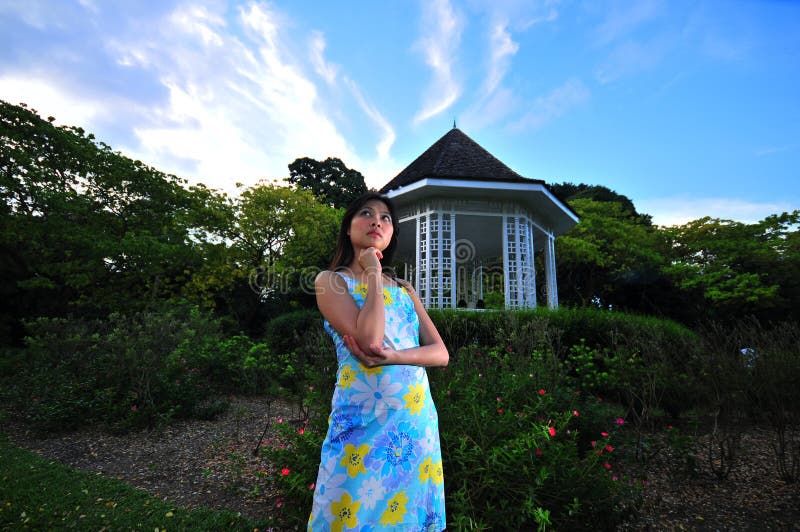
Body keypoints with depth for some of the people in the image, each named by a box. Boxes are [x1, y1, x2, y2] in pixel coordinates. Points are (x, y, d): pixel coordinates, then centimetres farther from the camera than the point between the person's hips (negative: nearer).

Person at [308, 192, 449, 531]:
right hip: (364, 420, -4)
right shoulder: (330, 281, -3)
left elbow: (441, 353, 3)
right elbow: (370, 340, -19)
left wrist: (394, 356, -16)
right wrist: (374, 273, -10)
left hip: (418, 420, 5)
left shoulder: (404, 290, 12)